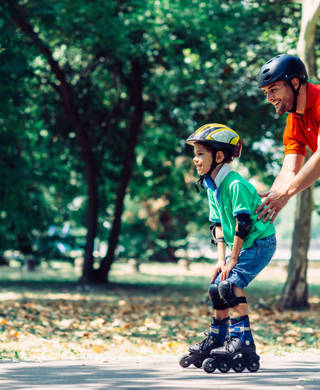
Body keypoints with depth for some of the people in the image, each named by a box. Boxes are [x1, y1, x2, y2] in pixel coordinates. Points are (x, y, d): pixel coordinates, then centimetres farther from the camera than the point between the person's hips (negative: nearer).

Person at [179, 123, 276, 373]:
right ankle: (214, 342, 23)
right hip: (241, 245, 9)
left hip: (261, 242, -9)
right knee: (216, 288, 8)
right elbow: (218, 224, 9)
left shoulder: (235, 184, -24)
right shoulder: (212, 187, 5)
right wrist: (221, 258, -1)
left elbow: (244, 223, -25)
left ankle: (243, 344, -22)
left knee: (231, 283, -25)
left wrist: (233, 259, -20)